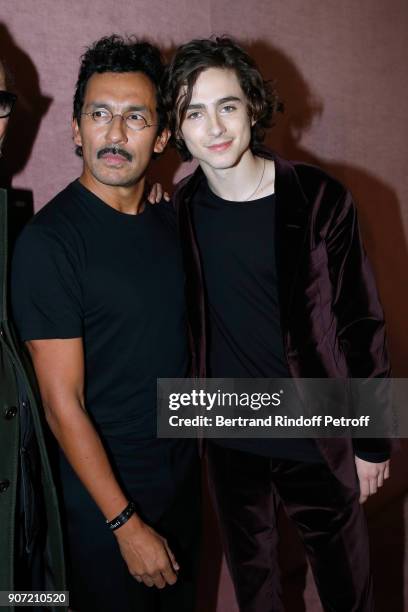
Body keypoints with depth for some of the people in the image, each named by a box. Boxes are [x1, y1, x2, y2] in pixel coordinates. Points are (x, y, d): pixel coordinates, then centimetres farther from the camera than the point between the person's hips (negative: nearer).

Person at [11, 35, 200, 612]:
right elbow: (62, 403, -20)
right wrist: (126, 524, -18)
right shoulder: (49, 239, -20)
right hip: (103, 499, -6)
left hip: (183, 474, 6)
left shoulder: (168, 217, 0)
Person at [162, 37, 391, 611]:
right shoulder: (179, 210, -4)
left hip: (317, 438, -2)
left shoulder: (319, 200, -13)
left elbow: (360, 323, -9)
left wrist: (372, 440, -7)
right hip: (229, 441, 3)